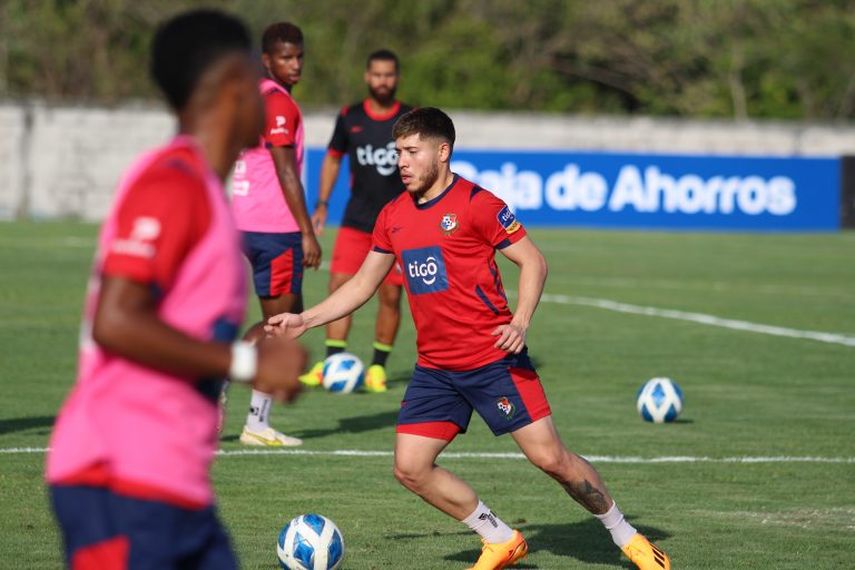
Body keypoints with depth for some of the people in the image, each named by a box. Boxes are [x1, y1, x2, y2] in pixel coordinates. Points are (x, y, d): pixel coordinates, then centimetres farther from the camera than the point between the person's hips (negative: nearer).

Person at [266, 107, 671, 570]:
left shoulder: (476, 203, -10)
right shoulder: (394, 216, 9)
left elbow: (533, 261, -8)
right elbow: (362, 284, 19)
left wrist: (520, 322, -22)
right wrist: (304, 320, 11)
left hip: (493, 359, -6)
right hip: (435, 369, 6)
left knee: (550, 458, -8)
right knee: (411, 468, -4)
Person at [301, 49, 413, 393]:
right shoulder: (350, 117, 3)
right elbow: (333, 158, 16)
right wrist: (322, 204, 10)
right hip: (356, 221, 1)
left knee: (390, 296, -1)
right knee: (340, 286, -9)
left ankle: (378, 367, 11)